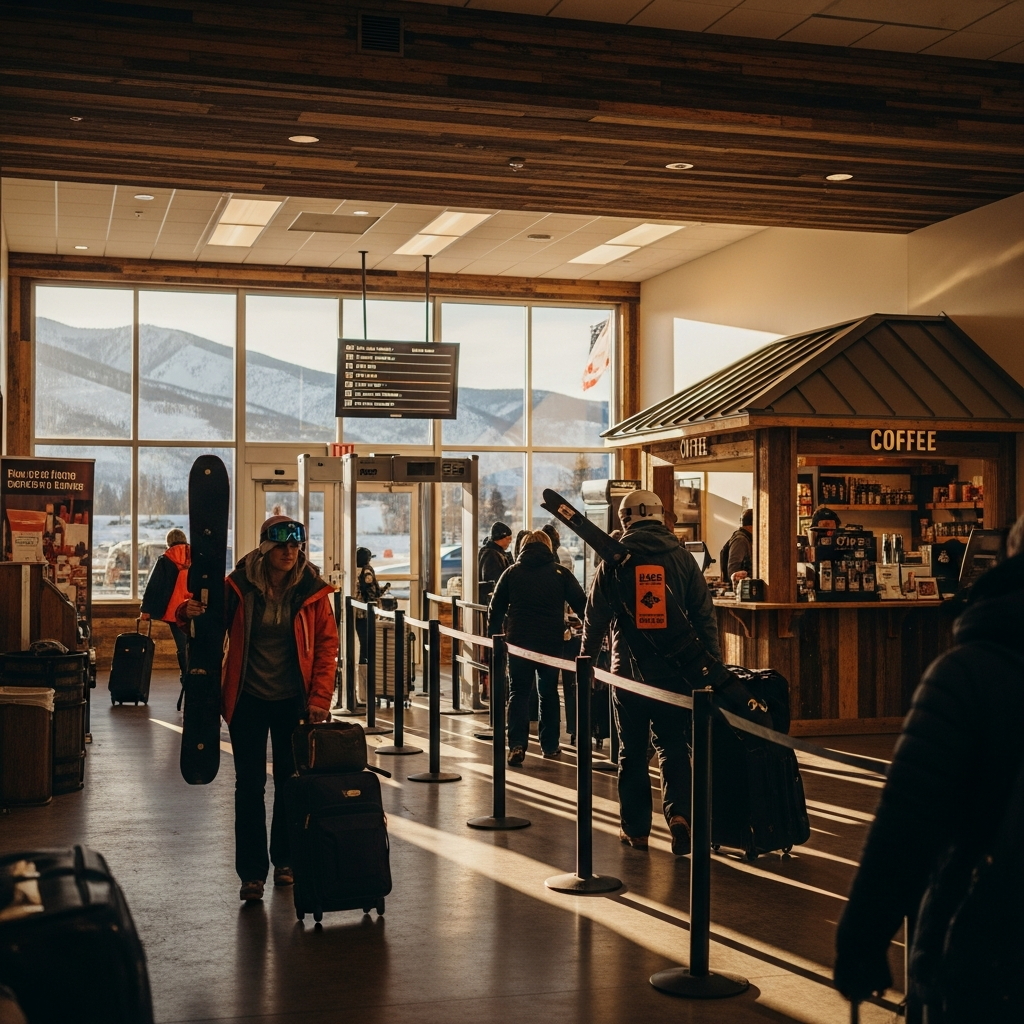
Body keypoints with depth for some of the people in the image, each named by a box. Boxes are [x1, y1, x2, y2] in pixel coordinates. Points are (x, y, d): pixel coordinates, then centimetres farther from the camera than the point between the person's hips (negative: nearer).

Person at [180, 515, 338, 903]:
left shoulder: (312, 590, -5)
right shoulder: (238, 586, -7)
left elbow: (326, 645, -2)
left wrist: (320, 698, -10)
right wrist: (189, 613, -19)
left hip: (293, 700, 1)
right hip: (248, 699, -1)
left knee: (290, 782, 10)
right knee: (250, 785, 0)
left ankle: (284, 861, 26)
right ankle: (252, 873, 5)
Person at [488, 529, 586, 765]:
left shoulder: (512, 572, 5)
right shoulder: (560, 573, 2)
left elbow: (496, 609, 7)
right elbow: (581, 604, 1)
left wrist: (492, 637, 14)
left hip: (518, 640, 0)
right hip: (551, 642, 0)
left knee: (519, 693, 5)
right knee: (549, 693, 13)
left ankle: (517, 745, -10)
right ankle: (550, 747, 17)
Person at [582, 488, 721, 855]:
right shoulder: (683, 557, 3)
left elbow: (595, 616, -1)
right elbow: (704, 615, 2)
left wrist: (587, 659, 13)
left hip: (628, 669, -1)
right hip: (675, 669, 1)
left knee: (632, 750, 9)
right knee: (673, 746, 9)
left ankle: (635, 828, 14)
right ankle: (679, 811, -11)